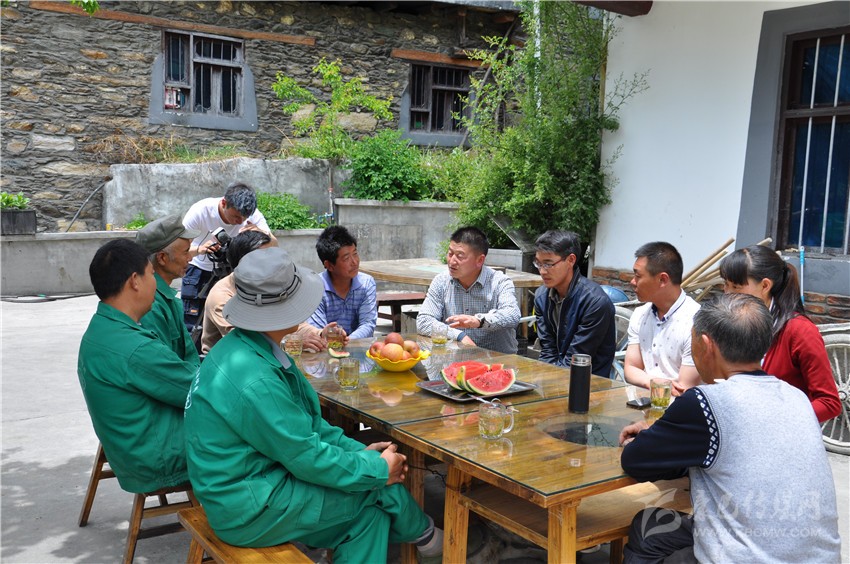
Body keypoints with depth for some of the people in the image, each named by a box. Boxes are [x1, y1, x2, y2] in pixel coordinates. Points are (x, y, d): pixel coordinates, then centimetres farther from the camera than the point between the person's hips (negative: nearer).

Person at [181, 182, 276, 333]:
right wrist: (199, 250, -49)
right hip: (200, 268, -2)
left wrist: (262, 233, -48)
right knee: (191, 326, -8)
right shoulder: (200, 210, -27)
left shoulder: (253, 215, -22)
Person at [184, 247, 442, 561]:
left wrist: (359, 450, 1)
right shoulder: (253, 381, -30)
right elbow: (309, 457, -22)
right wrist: (379, 469, -10)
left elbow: (306, 421, 8)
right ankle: (421, 533, 27)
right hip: (249, 510, -9)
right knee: (379, 487, -2)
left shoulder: (245, 347, 1)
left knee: (371, 514, 3)